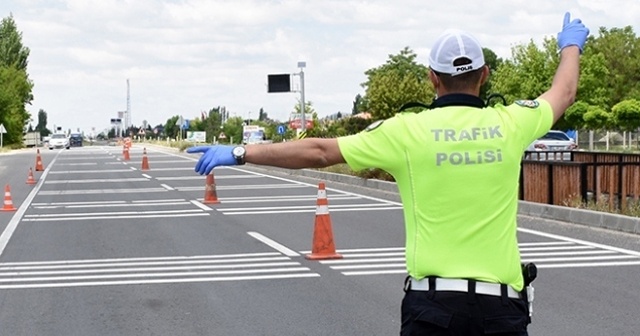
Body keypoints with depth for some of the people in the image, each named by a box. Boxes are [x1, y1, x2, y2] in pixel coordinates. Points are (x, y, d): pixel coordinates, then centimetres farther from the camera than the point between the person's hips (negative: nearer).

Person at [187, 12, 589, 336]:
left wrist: (239, 153, 5)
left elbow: (319, 152, -4)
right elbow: (563, 93, 24)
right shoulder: (510, 123, 3)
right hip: (501, 302, 2)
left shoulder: (408, 131, -4)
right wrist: (571, 46, 45)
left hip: (433, 301, -1)